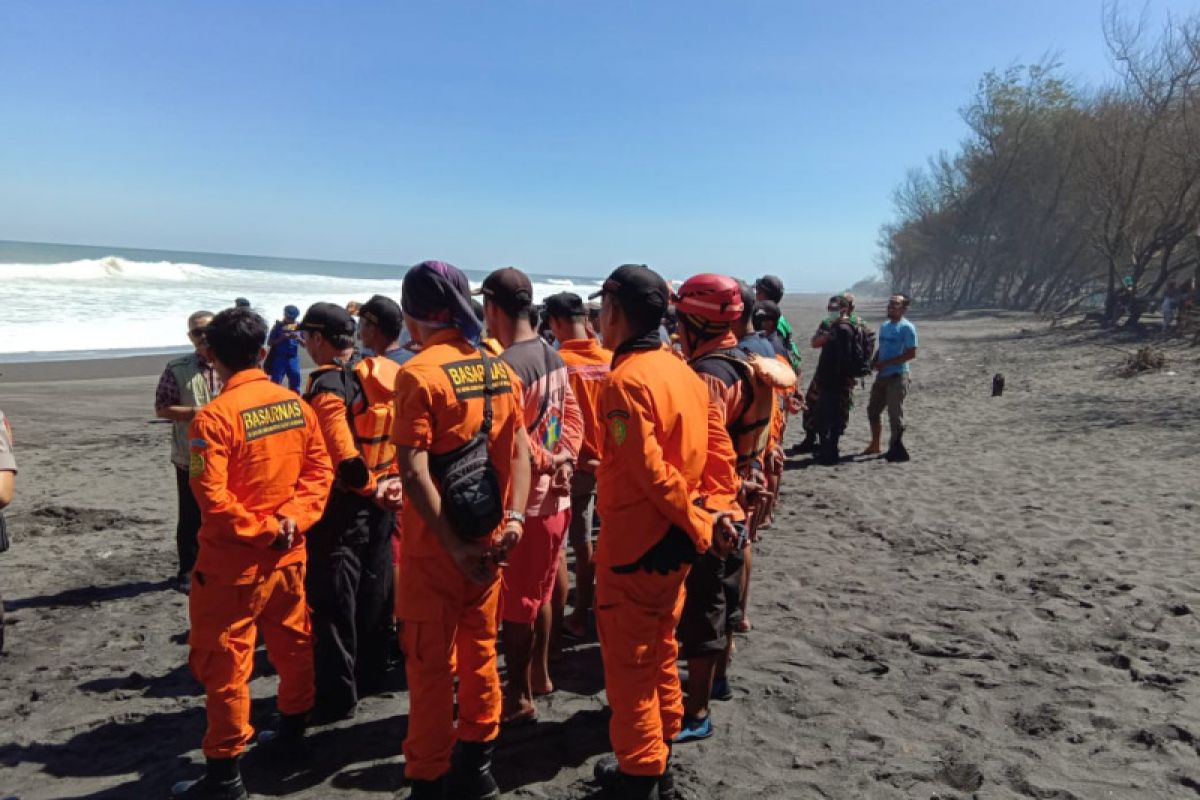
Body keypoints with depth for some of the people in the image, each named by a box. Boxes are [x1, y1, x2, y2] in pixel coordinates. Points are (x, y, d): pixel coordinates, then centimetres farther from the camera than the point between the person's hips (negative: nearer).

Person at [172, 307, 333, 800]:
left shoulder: (214, 417, -18)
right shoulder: (296, 405, 0)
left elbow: (212, 498, -22)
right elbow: (320, 469, 0)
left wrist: (263, 530, -12)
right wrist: (292, 519, -8)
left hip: (234, 562, -6)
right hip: (289, 554, 6)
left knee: (223, 664, 6)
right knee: (293, 645, 19)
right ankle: (292, 736, 36)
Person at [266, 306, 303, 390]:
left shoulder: (298, 327, 4)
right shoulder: (278, 326, -3)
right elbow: (269, 343, -4)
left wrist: (298, 338, -13)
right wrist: (282, 338, -17)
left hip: (293, 358, 3)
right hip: (278, 358, -3)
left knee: (295, 385, 8)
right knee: (276, 383, -1)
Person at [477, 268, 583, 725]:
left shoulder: (507, 365, -21)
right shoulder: (552, 355, 7)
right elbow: (572, 416, 7)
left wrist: (546, 463, -9)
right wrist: (563, 460, -5)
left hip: (521, 501, -9)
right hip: (554, 498, 9)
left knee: (514, 605, 6)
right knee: (539, 593, 22)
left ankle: (518, 698, 20)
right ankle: (540, 675, 38)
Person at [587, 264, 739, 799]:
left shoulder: (625, 380, -20)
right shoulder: (683, 371, 7)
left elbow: (652, 471, -24)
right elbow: (718, 450, 6)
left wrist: (698, 524, -14)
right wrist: (713, 511, 0)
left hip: (634, 545, -9)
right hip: (675, 541, 9)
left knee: (628, 665, 6)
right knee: (659, 652, 21)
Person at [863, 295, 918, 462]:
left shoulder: (907, 327, -10)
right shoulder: (884, 326, 14)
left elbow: (911, 353, -16)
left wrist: (886, 363, -18)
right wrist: (874, 362, 0)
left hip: (897, 376, -8)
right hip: (882, 375, 8)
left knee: (895, 414, -3)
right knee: (873, 410, 13)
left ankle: (896, 448, 7)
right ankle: (875, 445, 27)